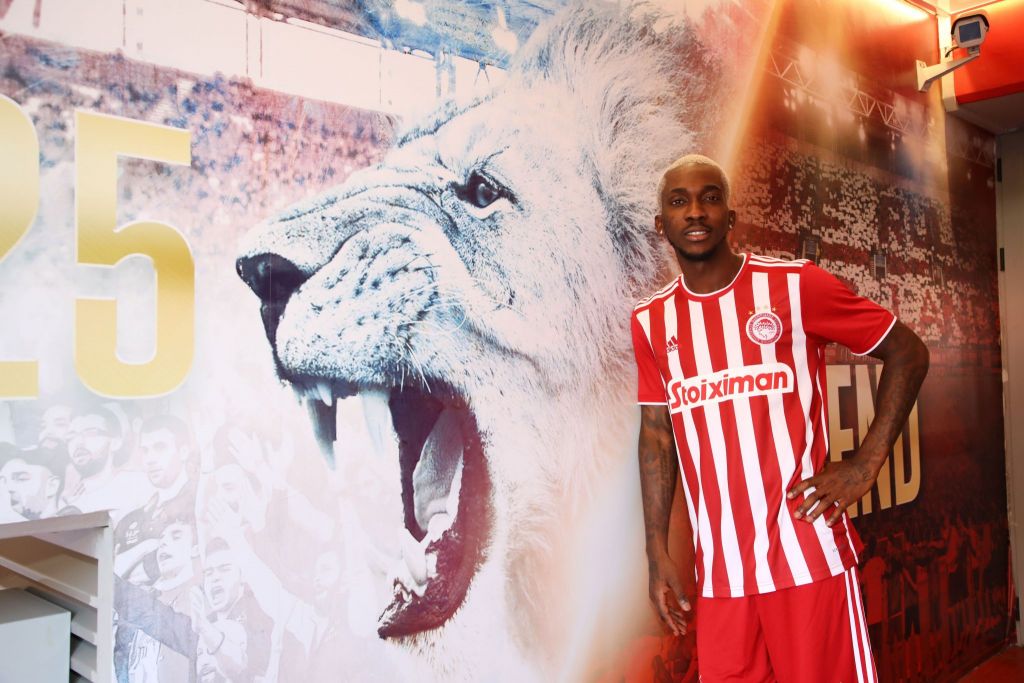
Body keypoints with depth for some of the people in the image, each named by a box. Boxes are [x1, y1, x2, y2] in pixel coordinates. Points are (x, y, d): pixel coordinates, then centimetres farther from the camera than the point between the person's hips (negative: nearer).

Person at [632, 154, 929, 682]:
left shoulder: (796, 286, -5)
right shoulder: (651, 320, 5)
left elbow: (907, 353, 2)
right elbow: (656, 435, 9)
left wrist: (866, 465, -6)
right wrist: (658, 554, 6)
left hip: (809, 554, -2)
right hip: (718, 568, 3)